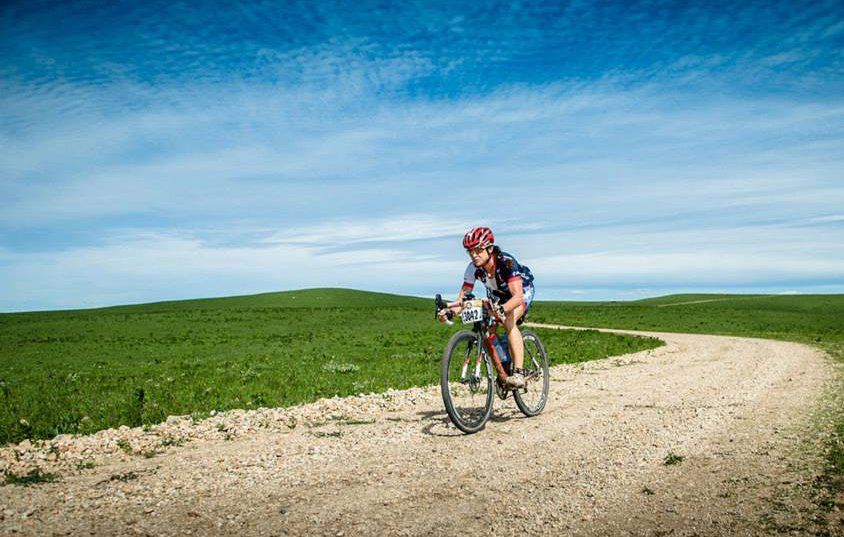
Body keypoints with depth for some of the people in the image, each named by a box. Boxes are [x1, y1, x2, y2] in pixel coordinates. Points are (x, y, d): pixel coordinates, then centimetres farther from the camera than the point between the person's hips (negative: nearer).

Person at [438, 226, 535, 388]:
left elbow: (517, 296, -48)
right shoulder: (473, 268, -24)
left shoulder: (506, 262, -39)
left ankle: (518, 373, -32)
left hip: (522, 290, -6)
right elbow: (463, 295, -23)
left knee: (509, 322, -31)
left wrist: (502, 309, -67)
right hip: (497, 296, 6)